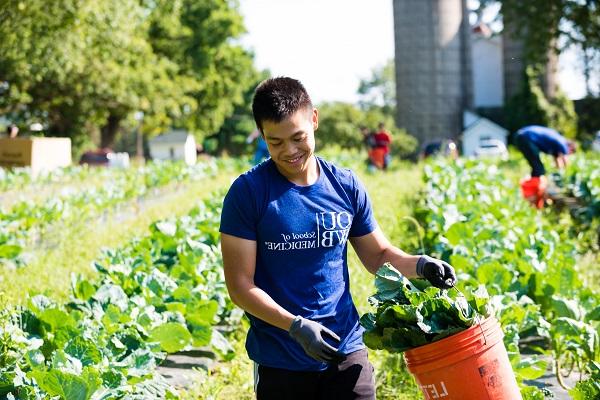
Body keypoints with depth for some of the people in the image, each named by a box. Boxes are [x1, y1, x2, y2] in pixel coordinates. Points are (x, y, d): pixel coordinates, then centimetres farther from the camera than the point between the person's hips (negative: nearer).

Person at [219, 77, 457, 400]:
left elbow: (378, 255, 13)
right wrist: (296, 325, -22)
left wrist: (420, 264, -7)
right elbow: (240, 286, -10)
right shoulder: (248, 192, -9)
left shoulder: (346, 186, 2)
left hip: (346, 350, 2)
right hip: (279, 361, -2)